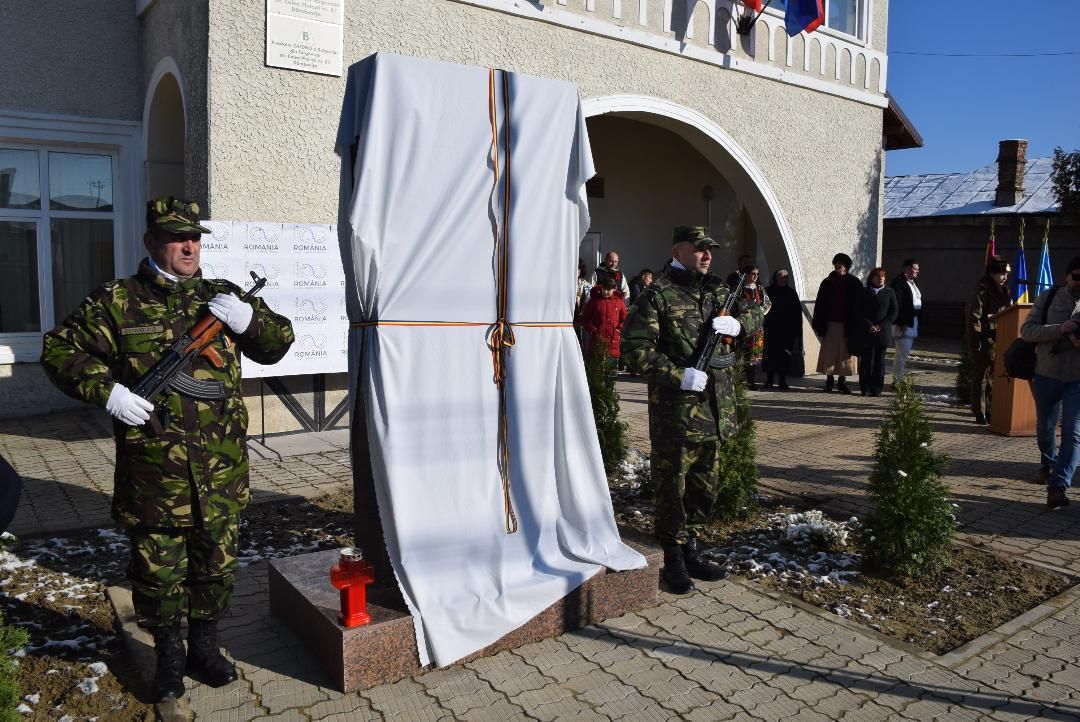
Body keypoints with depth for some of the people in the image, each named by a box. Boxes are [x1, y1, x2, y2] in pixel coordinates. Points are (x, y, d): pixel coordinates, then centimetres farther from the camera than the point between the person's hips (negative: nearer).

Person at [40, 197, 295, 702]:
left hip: (221, 471, 3)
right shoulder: (117, 302, 1)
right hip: (152, 473, -2)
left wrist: (248, 319, -11)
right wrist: (104, 390, -12)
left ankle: (204, 647, 34)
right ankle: (168, 655, 32)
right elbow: (59, 349, 4)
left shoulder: (222, 298, 9)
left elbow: (278, 345, 9)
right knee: (157, 570, 10)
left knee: (217, 565, 14)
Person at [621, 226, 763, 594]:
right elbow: (635, 348, -15)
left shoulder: (718, 290, 12)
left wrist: (737, 322, -3)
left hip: (715, 409, 7)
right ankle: (674, 560, 18)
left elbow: (755, 314, 21)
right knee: (673, 488, 3)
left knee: (704, 488, 17)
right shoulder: (659, 294, -9)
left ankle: (691, 550, 33)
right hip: (676, 409, -7)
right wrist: (679, 375, -21)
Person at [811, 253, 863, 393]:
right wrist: (819, 325, 0)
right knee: (829, 353, 3)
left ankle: (842, 381, 11)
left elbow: (858, 306, 0)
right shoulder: (827, 282, 5)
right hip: (830, 324, 1)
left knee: (845, 355, 3)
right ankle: (829, 380, 11)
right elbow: (820, 304, 5)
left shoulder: (854, 284, 1)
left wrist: (856, 326, -7)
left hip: (847, 325, -1)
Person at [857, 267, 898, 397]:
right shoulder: (864, 292, 6)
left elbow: (894, 311, 3)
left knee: (879, 361, 3)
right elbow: (859, 311, 1)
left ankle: (876, 389, 6)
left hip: (883, 332, 1)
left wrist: (881, 325, -8)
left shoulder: (889, 292, 7)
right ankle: (864, 388, 6)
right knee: (866, 360, 0)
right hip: (866, 332, -1)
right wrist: (869, 325, -12)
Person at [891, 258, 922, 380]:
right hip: (903, 324, -10)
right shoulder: (899, 282, -12)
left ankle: (897, 380, 20)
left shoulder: (912, 283, 17)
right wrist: (901, 323, -22)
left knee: (901, 354, 14)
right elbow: (897, 303, -18)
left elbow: (918, 301, 16)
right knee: (903, 354, -9)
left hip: (912, 323, 10)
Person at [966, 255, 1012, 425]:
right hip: (986, 341, -7)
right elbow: (974, 317, -14)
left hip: (1001, 340, 7)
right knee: (981, 377, 1)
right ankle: (979, 413, 6)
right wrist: (976, 343, -17)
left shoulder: (1004, 290, 13)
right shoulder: (982, 291, -10)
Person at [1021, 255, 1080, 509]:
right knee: (1045, 427, 19)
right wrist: (1060, 329, -24)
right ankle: (1049, 464, 45)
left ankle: (1057, 486, -9)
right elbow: (1027, 330, -9)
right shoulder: (1048, 298, -2)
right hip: (1047, 375, 1)